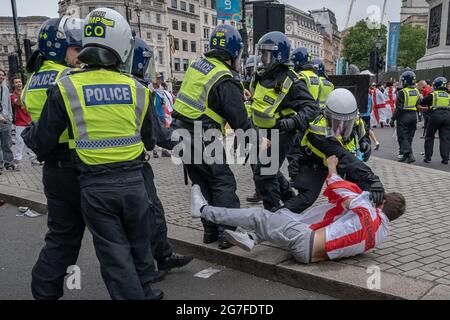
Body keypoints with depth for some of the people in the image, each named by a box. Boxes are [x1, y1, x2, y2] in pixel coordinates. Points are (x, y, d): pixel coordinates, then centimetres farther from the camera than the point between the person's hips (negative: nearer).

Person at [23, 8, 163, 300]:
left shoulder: (66, 89, -8)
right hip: (133, 181, 2)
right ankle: (145, 292, 40)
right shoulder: (137, 89, -3)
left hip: (95, 187, -2)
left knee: (114, 253, 10)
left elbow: (42, 144, -3)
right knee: (139, 244, 21)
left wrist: (28, 133, 19)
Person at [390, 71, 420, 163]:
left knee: (403, 137, -2)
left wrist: (393, 118, -12)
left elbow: (399, 108, -17)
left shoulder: (402, 92, -14)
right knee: (409, 137, 14)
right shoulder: (417, 92, 8)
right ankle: (405, 155, 21)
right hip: (413, 116, 7)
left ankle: (410, 155, -12)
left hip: (404, 116, -7)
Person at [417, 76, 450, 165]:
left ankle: (428, 157, 12)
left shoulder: (432, 95, 13)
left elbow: (418, 106, 11)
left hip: (436, 115, -2)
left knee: (429, 137, 12)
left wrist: (428, 108, 23)